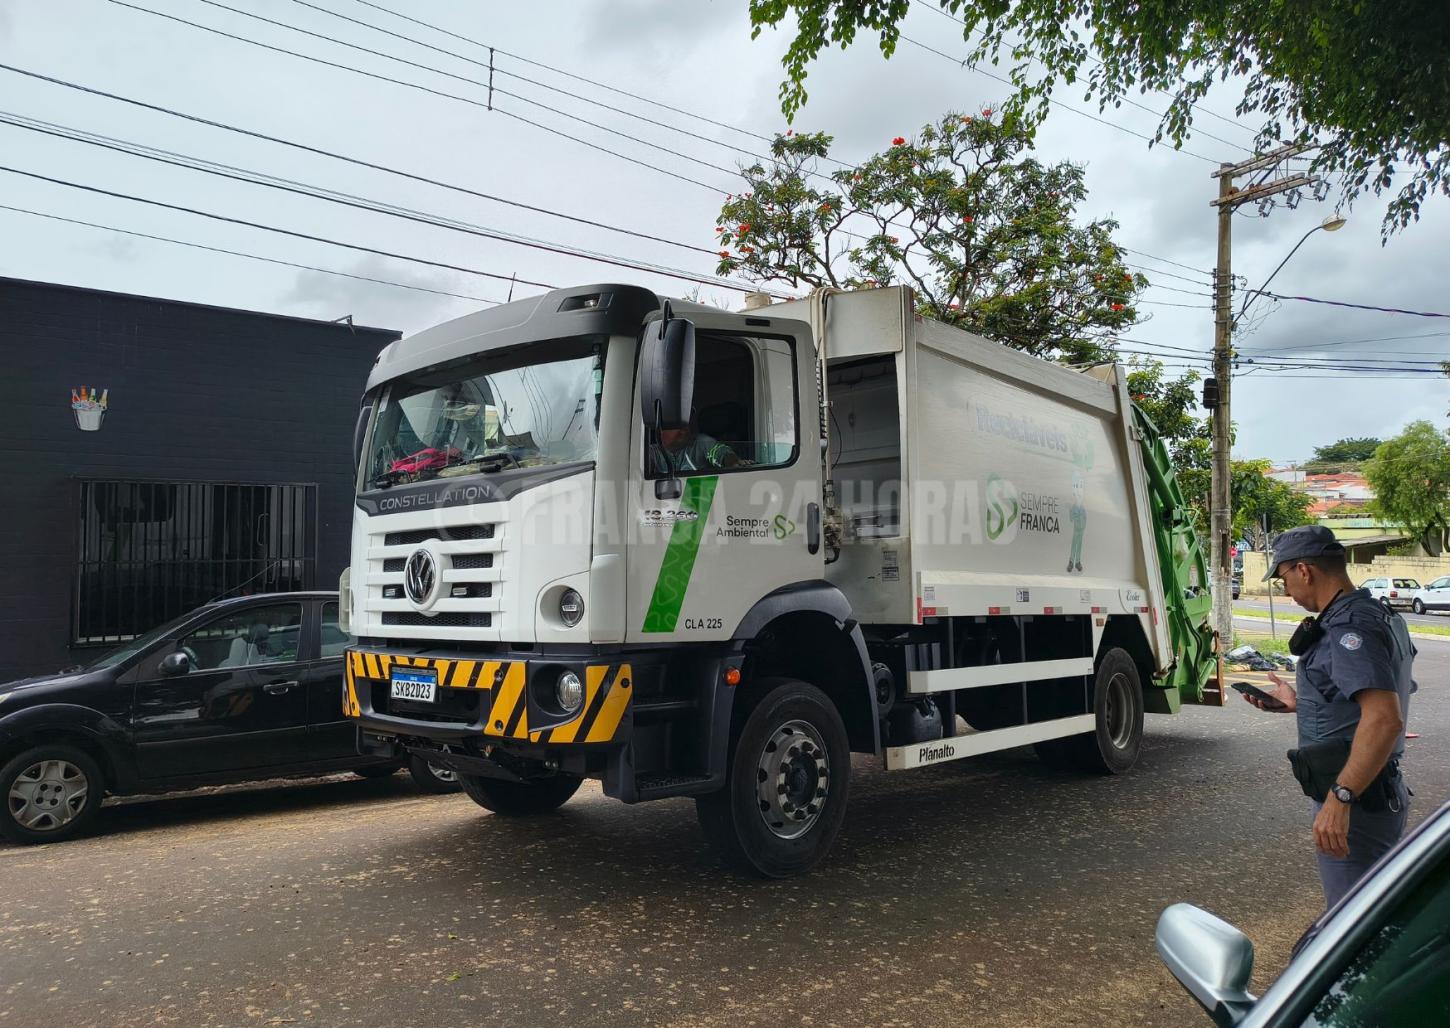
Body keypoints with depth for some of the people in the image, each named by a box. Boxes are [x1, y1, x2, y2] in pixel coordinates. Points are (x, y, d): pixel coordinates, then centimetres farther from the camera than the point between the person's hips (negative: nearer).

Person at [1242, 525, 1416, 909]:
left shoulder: (1349, 628, -21)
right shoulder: (1379, 615, 12)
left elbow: (1384, 719, -32)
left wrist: (1340, 797, -34)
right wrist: (1298, 701, 21)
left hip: (1355, 805, -11)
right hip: (1382, 795, 11)